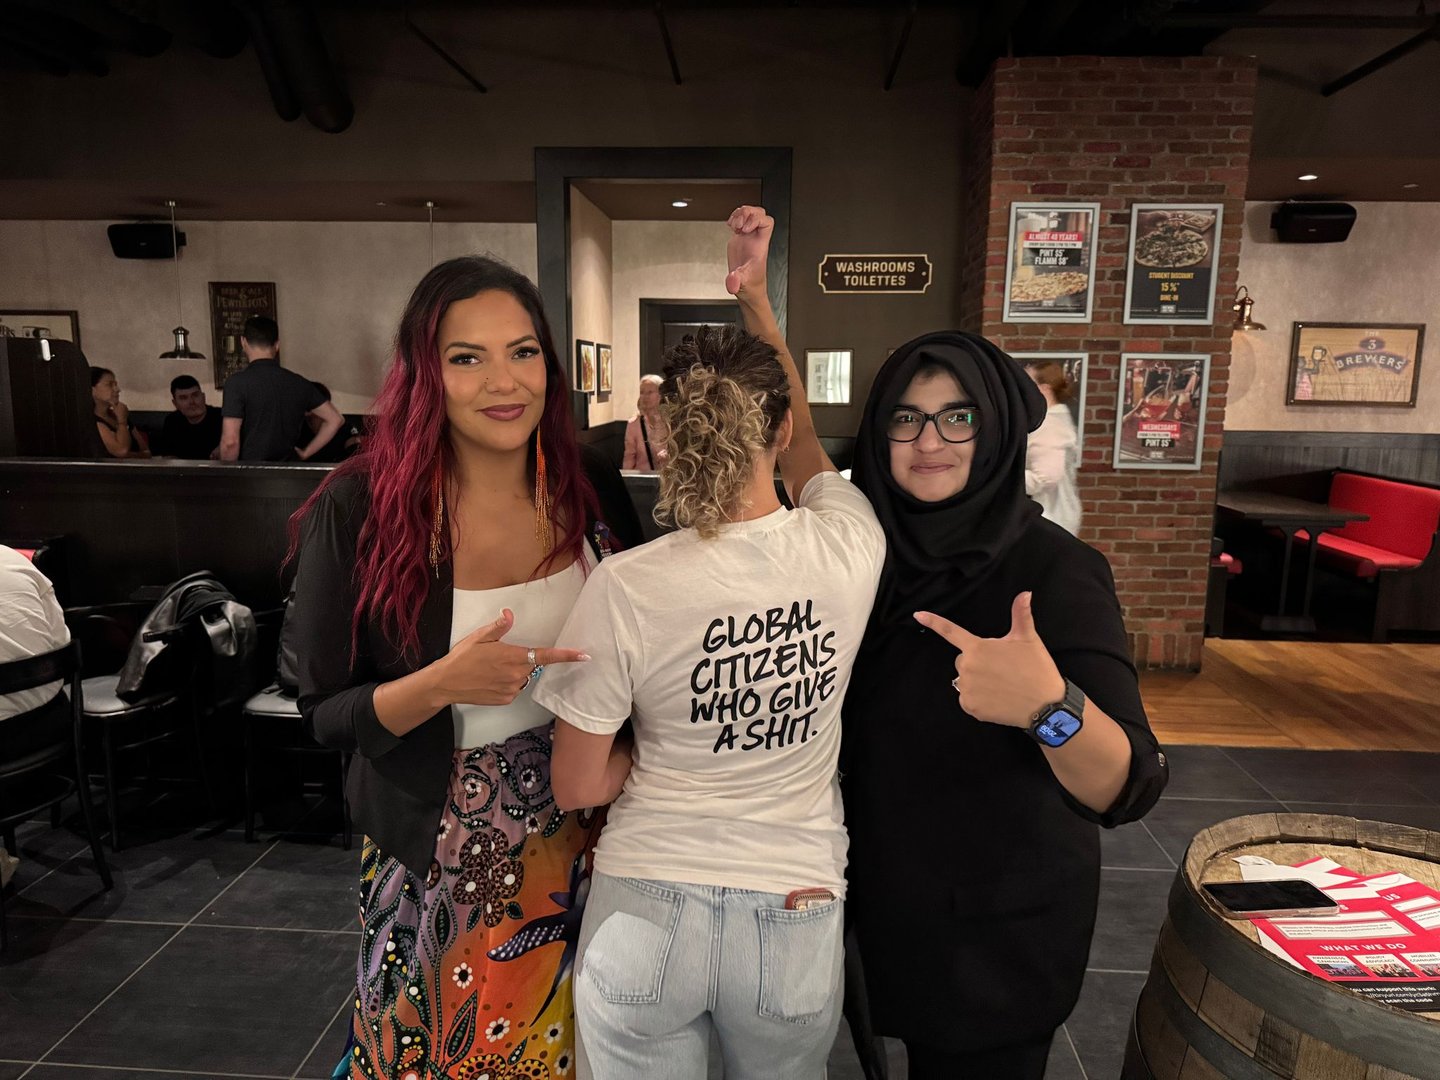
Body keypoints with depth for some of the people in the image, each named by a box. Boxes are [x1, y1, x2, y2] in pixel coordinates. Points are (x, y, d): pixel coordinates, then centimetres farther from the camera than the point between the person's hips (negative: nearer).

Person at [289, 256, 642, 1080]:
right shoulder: (361, 509, -16)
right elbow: (327, 712, -10)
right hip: (439, 858, -2)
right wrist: (442, 685, -26)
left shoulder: (595, 488, -8)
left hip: (579, 839, 3)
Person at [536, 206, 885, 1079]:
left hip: (647, 916, -2)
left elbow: (580, 787, -10)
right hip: (795, 917, 3)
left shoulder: (625, 588, -20)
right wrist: (756, 294, 11)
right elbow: (800, 441, 7)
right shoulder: (850, 549, -15)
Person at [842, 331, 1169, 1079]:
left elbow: (1126, 790, -30)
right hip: (891, 899, 5)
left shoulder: (1055, 569, -22)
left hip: (1001, 924, -5)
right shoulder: (880, 550, -7)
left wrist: (1050, 707, -48)